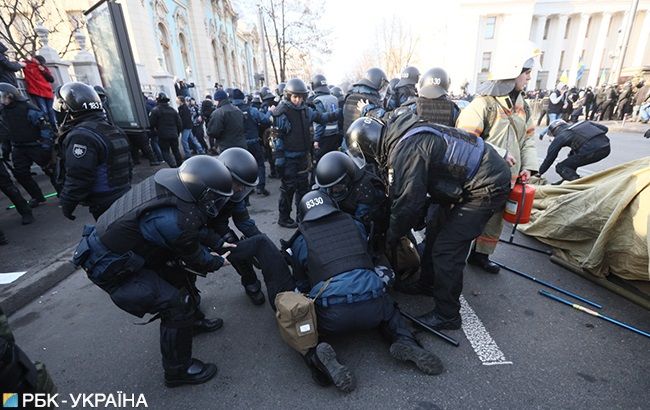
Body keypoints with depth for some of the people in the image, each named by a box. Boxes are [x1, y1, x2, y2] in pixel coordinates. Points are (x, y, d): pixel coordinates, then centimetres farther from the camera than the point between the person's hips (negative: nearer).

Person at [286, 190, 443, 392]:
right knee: (388, 308, 35)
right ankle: (405, 341, 8)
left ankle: (316, 355, -5)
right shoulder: (354, 225, 16)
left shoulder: (301, 241, 11)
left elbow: (301, 285, 23)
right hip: (372, 308, 3)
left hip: (332, 315, -2)